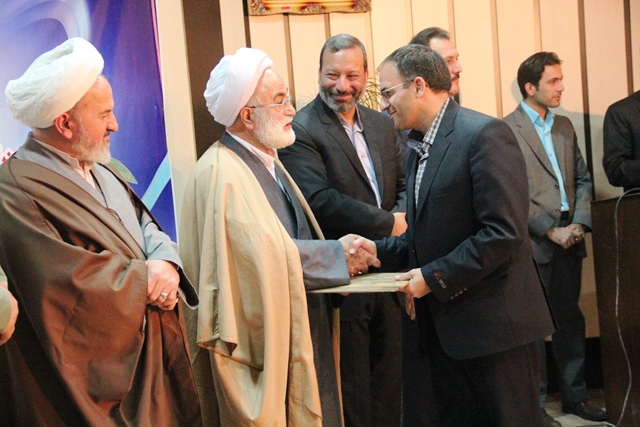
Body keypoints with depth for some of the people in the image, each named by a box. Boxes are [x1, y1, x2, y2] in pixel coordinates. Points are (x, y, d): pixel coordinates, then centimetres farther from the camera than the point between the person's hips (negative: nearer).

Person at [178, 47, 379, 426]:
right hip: (264, 342, -9)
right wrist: (337, 255, -15)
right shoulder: (222, 174, -19)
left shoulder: (266, 160, 11)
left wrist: (340, 253, -5)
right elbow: (267, 254, -25)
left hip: (299, 330, 9)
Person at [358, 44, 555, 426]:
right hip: (445, 323, 9)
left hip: (493, 322, -8)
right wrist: (378, 251, 3)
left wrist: (433, 277, -17)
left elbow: (504, 233, -21)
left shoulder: (485, 134, -14)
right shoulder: (419, 151, 15)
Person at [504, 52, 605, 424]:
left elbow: (583, 179, 14)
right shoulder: (507, 130, -7)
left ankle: (575, 395, 25)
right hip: (533, 242, -6)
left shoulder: (565, 126, 14)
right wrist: (551, 231, -13)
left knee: (571, 318, 13)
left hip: (569, 239, 6)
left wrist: (580, 222, -1)